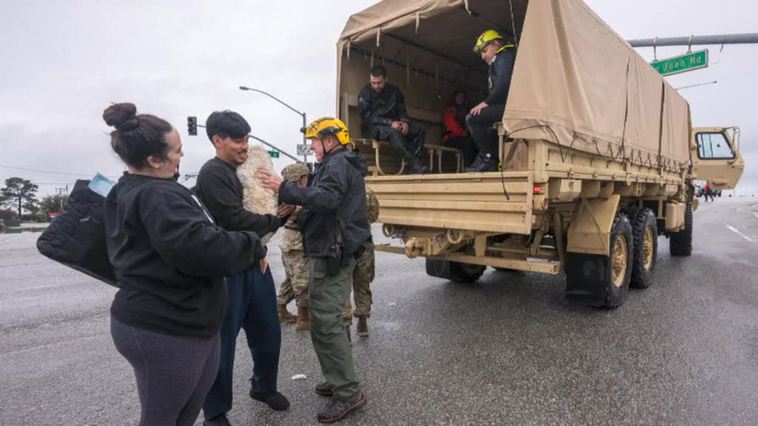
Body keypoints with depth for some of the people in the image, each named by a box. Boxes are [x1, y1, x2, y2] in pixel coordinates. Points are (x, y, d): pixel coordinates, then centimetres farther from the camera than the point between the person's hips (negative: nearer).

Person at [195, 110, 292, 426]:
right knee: (222, 342, 5)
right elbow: (236, 220, -21)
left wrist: (283, 210, -5)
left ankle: (264, 387, 41)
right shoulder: (212, 173, -14)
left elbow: (263, 207, 17)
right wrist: (275, 220, -7)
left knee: (268, 332, 18)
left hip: (255, 262, 8)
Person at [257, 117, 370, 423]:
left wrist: (284, 189, -31)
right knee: (325, 320, 15)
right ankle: (339, 381, 25)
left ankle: (348, 393, 0)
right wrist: (294, 206, 15)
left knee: (325, 323, -9)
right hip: (332, 250, 11)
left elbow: (327, 198, -30)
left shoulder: (338, 164, -12)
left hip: (332, 253, -11)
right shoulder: (341, 164, 21)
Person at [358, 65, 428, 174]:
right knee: (394, 132, -37)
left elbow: (401, 110, 12)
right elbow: (367, 117, -14)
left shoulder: (394, 91, 9)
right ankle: (416, 166, -39)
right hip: (371, 128, -5)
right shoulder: (365, 92, -6)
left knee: (420, 131, -15)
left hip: (392, 126, 6)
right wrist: (390, 123, -24)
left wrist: (405, 122, -12)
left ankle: (413, 163, -28)